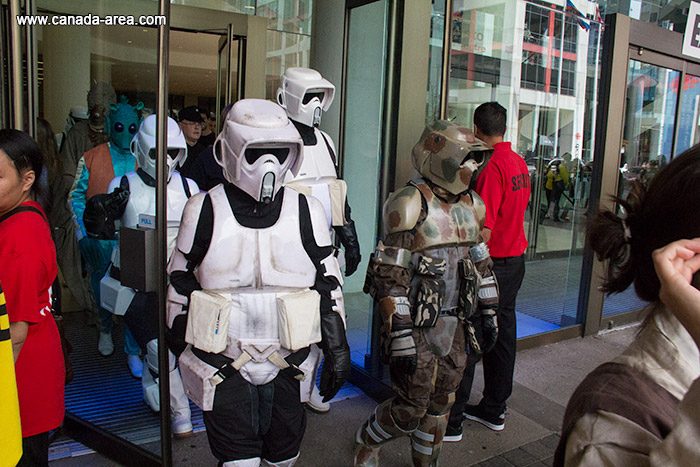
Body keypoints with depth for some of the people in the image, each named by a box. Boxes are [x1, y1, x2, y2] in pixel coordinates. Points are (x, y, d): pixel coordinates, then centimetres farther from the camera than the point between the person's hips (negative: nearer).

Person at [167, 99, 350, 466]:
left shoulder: (307, 212, -3)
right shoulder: (204, 211, -5)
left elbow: (328, 284, 1)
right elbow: (180, 281, 5)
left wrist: (337, 351, 1)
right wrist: (177, 346, 12)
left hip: (287, 365, 2)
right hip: (223, 365, -1)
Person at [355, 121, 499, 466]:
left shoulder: (469, 205, 8)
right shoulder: (412, 205, -16)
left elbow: (480, 264, 18)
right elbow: (390, 276, -19)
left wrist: (487, 310, 17)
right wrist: (400, 336, -20)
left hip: (455, 326, 7)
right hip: (419, 328, -7)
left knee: (440, 404, 18)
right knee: (411, 407, 3)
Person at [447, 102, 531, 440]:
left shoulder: (491, 165, -18)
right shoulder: (519, 163, 9)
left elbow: (484, 229, -22)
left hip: (493, 263, -9)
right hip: (516, 260, 9)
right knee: (501, 334, 16)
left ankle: (450, 421, 8)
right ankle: (493, 411, 29)